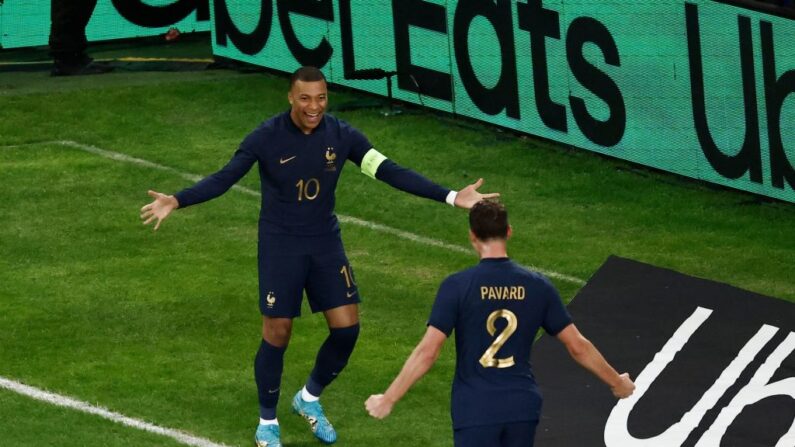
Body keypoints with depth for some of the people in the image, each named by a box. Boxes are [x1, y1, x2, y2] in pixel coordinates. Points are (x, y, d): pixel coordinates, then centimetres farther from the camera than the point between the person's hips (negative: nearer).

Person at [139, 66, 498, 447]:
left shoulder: (342, 136, -8)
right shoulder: (267, 137, -17)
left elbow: (391, 172, -7)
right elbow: (223, 179, -18)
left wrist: (451, 197, -13)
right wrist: (176, 201, -35)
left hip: (326, 243, 4)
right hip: (280, 246, -4)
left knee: (346, 328, 1)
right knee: (277, 335, -1)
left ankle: (309, 399, 28)